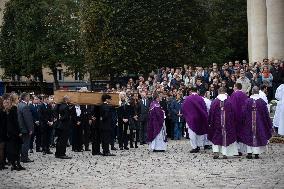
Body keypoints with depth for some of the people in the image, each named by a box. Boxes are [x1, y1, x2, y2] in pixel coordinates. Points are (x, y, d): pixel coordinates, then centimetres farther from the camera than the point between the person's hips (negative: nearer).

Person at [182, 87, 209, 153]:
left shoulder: (187, 99, -8)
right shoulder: (200, 99, -5)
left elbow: (183, 109, -1)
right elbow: (205, 108, -2)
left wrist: (186, 117, 13)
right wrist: (205, 117, 5)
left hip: (191, 118, -2)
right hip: (200, 118, 2)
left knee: (192, 133, 2)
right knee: (199, 132, 15)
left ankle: (194, 147, -1)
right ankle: (199, 146, 16)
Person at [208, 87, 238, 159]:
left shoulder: (214, 102, -5)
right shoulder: (229, 102, -3)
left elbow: (211, 113, -2)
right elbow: (232, 113, 1)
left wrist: (210, 122, 6)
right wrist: (232, 122, 12)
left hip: (217, 122, 0)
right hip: (227, 123, 0)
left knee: (216, 137, 10)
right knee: (226, 137, 8)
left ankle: (216, 151, -5)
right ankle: (225, 153, 6)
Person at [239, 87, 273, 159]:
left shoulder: (247, 101, -7)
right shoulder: (262, 102, -7)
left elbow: (244, 113, -4)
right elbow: (266, 114, -1)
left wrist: (243, 122, 8)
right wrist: (269, 124, 10)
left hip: (249, 123, 0)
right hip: (259, 123, 0)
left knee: (249, 137, 9)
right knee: (258, 137, 7)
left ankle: (249, 153, 7)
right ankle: (256, 153, 6)